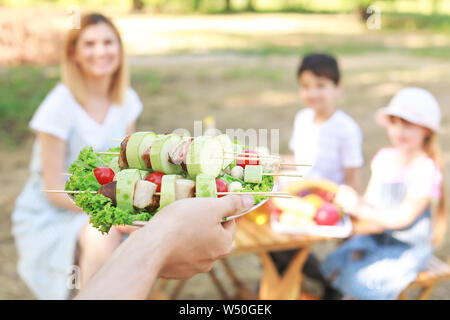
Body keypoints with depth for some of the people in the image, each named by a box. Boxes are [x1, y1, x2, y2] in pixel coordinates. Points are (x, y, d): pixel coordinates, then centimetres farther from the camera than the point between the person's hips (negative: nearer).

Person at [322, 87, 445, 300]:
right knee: (334, 264, -8)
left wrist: (359, 210, -26)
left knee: (362, 279, -22)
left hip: (407, 249, -6)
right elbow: (370, 198, 4)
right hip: (377, 237, 6)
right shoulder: (384, 158, 1)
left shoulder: (425, 169, -19)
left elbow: (404, 217, -21)